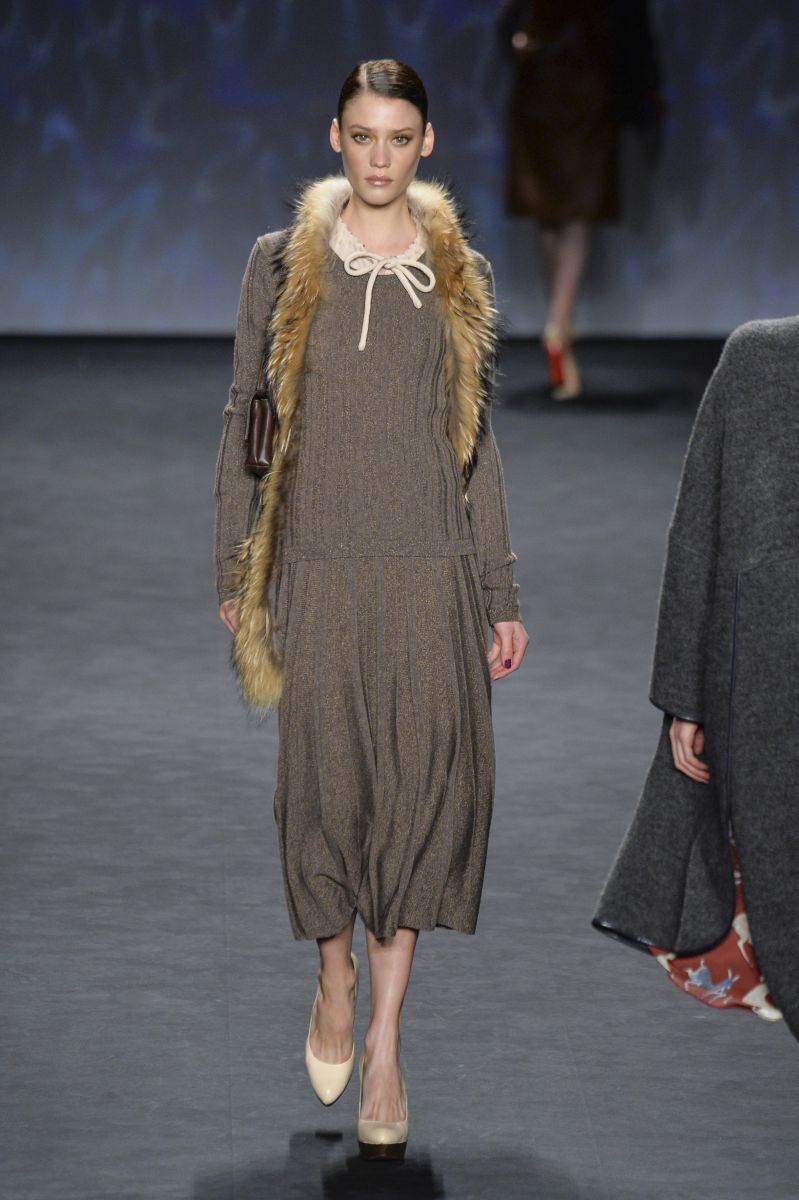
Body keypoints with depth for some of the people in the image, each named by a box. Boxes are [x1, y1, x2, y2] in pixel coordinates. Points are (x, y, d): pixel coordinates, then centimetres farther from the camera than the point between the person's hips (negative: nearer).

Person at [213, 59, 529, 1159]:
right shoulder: (282, 267, 4)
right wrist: (237, 575, 2)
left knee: (424, 785, -4)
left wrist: (501, 597, 8)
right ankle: (336, 977, 27)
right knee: (324, 782, 1)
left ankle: (384, 1035, 4)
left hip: (431, 571, 1)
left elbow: (476, 446, 11)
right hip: (317, 569, -1)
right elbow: (244, 424, 6)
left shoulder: (458, 277, 8)